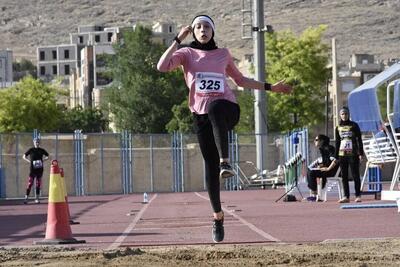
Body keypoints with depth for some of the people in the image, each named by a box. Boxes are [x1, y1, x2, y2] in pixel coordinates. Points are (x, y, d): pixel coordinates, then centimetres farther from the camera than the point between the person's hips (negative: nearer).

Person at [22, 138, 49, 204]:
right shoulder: (31, 150, 0)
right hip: (33, 169, -3)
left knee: (38, 184, 6)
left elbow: (47, 156, 17)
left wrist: (43, 160, -1)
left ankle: (37, 198, 12)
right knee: (30, 183, -9)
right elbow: (24, 156, 6)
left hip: (40, 169, 3)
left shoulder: (41, 150, 6)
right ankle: (26, 197, -8)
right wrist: (29, 161, -9)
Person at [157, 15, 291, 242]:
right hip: (202, 115, 1)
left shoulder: (223, 54, 17)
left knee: (214, 108, -40)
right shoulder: (187, 53, 11)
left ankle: (225, 162, -46)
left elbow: (241, 80, 29)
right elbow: (162, 67, -7)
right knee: (210, 166, -4)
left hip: (227, 108, -1)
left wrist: (270, 87, 25)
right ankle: (218, 217, 8)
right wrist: (178, 40, -6)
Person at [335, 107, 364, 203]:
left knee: (355, 175, -4)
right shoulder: (338, 128, 11)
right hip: (342, 154, 4)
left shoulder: (354, 125, 1)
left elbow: (359, 140, 1)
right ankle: (346, 196, 5)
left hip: (353, 154, -4)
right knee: (344, 176, 2)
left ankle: (358, 196, 1)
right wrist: (336, 156, 11)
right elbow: (337, 142, 15)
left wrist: (360, 153, -6)